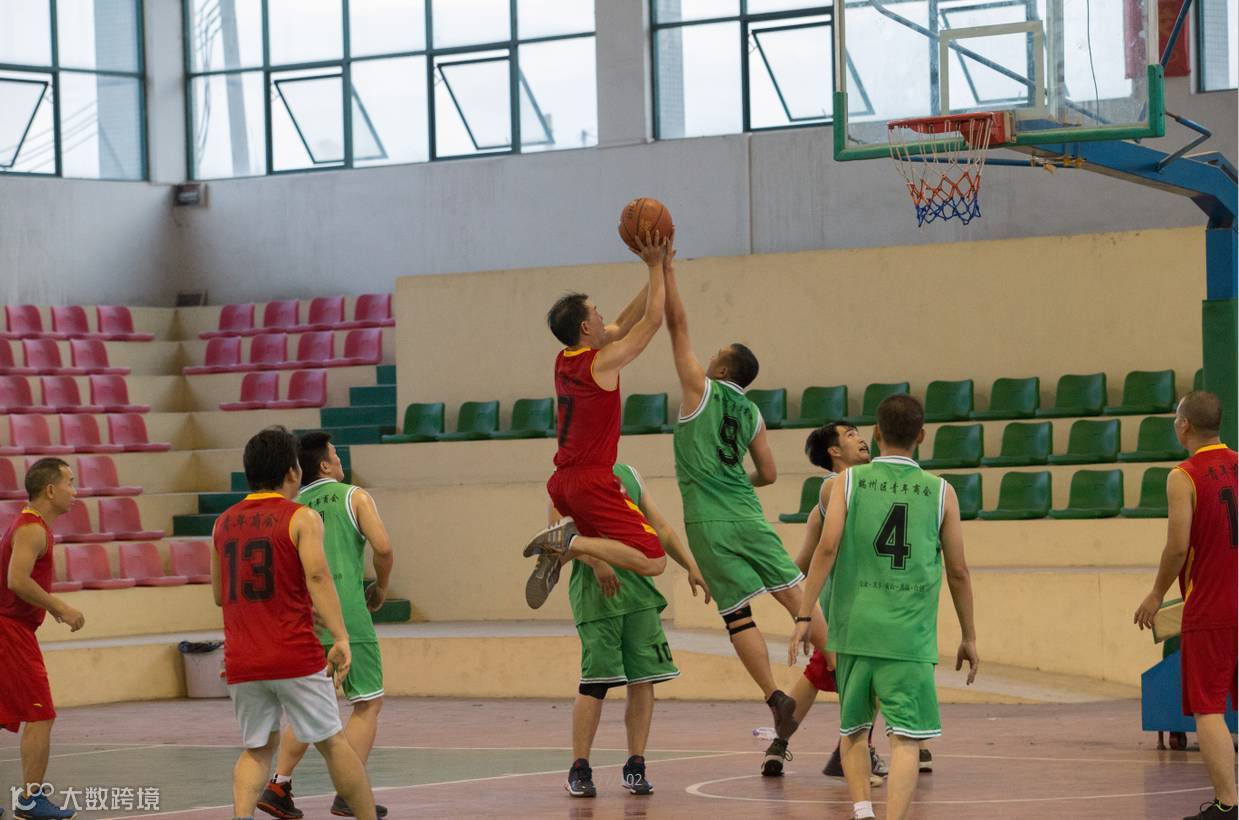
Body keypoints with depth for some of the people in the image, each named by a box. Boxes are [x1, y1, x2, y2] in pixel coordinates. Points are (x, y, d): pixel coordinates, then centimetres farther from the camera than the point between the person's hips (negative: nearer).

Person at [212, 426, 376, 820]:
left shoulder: (224, 523, 12)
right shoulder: (302, 517, -4)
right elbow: (317, 575, -20)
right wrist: (341, 637, -24)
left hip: (242, 664, 4)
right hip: (296, 656, -4)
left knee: (257, 749, 13)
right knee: (333, 742, 8)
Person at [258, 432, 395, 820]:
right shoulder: (354, 497, 0)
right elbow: (383, 548, -10)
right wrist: (381, 587, 8)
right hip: (346, 615, -5)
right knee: (368, 703, 4)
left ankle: (279, 785, 9)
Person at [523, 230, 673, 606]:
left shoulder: (564, 360, 13)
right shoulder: (602, 362, -11)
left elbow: (624, 325, 21)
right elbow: (652, 321, -4)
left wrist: (655, 271, 19)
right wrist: (656, 267, 3)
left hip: (562, 481, 9)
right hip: (593, 480, -9)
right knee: (652, 561, -13)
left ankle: (561, 545, 2)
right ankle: (569, 543, -21)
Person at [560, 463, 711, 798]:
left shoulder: (630, 475, 20)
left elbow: (660, 528, 23)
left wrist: (691, 566, 13)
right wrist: (596, 560, -26)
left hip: (639, 585, 6)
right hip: (596, 591, -6)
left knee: (643, 679, 1)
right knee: (595, 681, -9)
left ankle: (635, 767, 8)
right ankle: (579, 771, -2)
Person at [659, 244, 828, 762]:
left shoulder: (702, 389, 0)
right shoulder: (752, 414, 13)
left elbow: (678, 326, -1)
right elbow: (768, 474, 16)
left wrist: (667, 271, 5)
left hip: (708, 523, -4)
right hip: (747, 515, 4)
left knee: (737, 613, -5)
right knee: (793, 593, 6)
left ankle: (775, 697, -14)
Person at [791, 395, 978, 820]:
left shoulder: (849, 481, 3)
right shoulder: (940, 492, 4)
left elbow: (827, 548, -8)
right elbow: (958, 570, 7)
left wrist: (804, 616, -4)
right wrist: (969, 637, 17)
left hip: (854, 627, 1)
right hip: (910, 636, -1)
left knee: (853, 729, 18)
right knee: (905, 739, -3)